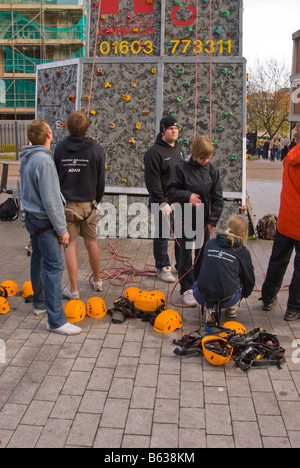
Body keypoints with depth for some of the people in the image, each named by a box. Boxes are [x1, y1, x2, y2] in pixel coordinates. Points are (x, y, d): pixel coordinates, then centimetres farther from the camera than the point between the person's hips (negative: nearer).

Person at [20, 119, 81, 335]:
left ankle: (40, 302, 38)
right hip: (45, 222, -10)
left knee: (39, 260, 21)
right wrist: (62, 229, -17)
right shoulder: (44, 160, -21)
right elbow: (50, 200, -22)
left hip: (33, 218, 10)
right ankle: (56, 320, -4)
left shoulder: (28, 158, 7)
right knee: (54, 267, -7)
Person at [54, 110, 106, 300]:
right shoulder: (97, 149, -6)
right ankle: (97, 281, 34)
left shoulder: (60, 148, -3)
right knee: (92, 242, 16)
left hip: (66, 204, 0)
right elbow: (101, 180, -2)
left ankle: (74, 290, 10)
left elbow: (55, 177, 3)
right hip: (88, 203, 0)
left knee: (70, 245, 5)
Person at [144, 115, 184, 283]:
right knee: (162, 236, 4)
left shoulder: (179, 149, 11)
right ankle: (163, 268, 18)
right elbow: (153, 181, -17)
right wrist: (162, 203, -21)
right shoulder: (154, 152, -13)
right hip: (162, 202, -7)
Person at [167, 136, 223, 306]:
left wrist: (213, 220, -5)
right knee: (186, 255, 3)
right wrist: (187, 196, -25)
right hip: (186, 220, -3)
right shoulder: (182, 168, -9)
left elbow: (218, 198, 2)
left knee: (203, 254, 12)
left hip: (205, 221, 3)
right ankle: (187, 289, 14)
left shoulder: (212, 170, 0)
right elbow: (171, 191, -8)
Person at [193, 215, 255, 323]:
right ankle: (232, 308, 26)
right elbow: (249, 279, 15)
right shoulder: (243, 251, 5)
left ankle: (209, 307, 13)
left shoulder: (210, 243, 11)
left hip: (203, 297, 1)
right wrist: (245, 294, 37)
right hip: (227, 300, -1)